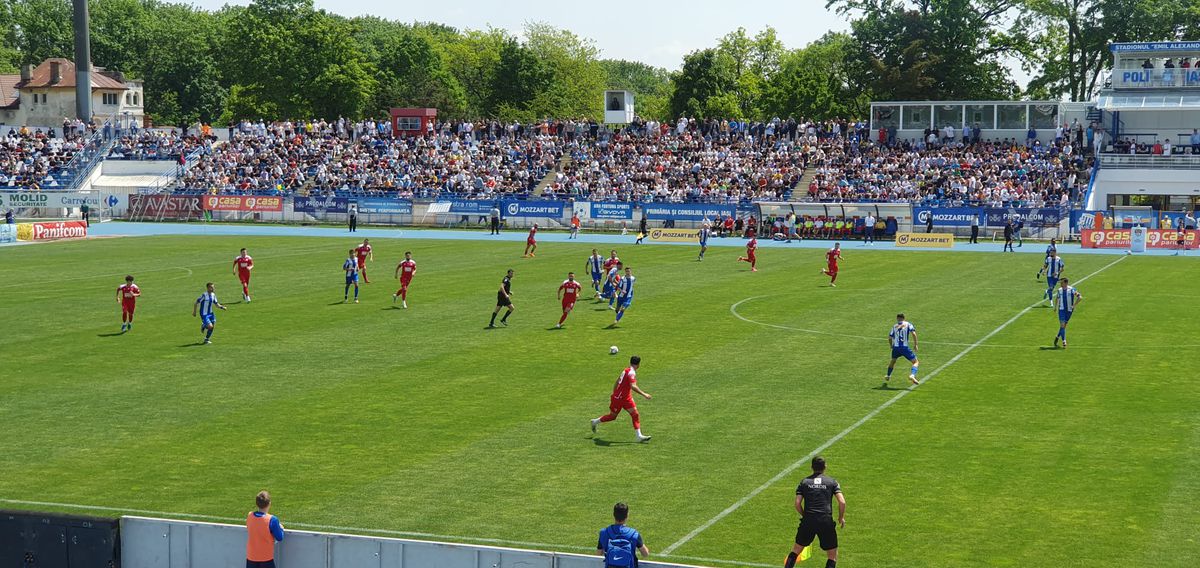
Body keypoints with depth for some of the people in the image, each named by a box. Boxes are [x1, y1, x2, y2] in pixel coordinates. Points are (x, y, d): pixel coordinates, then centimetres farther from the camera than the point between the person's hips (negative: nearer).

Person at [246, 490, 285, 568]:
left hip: (251, 558, 4)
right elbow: (279, 538, -10)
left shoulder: (249, 516, -4)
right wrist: (281, 528, 11)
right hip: (266, 559, -4)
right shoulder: (272, 520, -18)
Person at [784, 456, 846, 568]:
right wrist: (841, 518, 11)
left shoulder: (804, 482, 9)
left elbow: (797, 503, 1)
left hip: (808, 521, 2)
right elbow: (842, 502, -4)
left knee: (796, 549, 18)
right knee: (832, 555, 11)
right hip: (826, 521, -1)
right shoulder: (832, 482, 6)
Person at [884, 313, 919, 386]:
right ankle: (912, 375, -24)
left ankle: (887, 377, 36)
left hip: (896, 347, 4)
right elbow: (913, 333, -9)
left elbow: (889, 338, 12)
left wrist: (892, 346, 29)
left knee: (892, 361, 31)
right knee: (916, 362, 2)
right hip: (905, 347, -4)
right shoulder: (908, 324, 5)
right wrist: (915, 344, -3)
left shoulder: (894, 326, 14)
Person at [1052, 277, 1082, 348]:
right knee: (1062, 325, -11)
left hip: (1069, 310, -1)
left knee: (1064, 325, 8)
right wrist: (1055, 306, 14)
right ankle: (1064, 342, -8)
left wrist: (1074, 305, -13)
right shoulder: (1059, 290, 1)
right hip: (1061, 310, 1)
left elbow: (1080, 297, -10)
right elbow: (1057, 298, 20)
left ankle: (1057, 337, 31)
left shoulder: (1071, 290, -10)